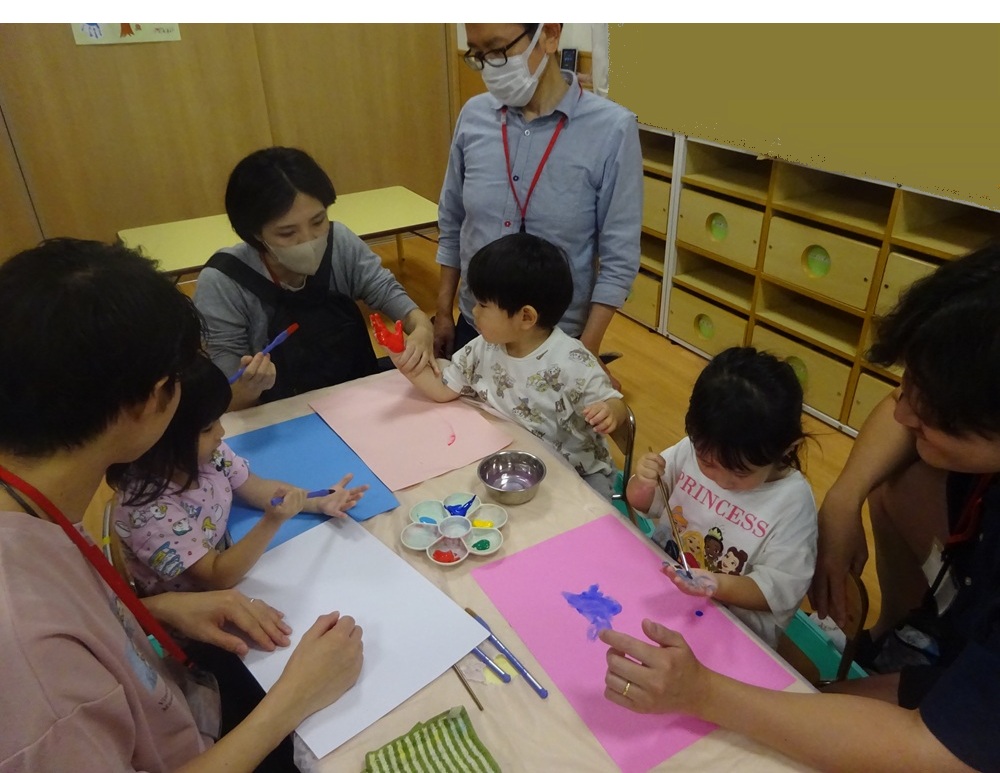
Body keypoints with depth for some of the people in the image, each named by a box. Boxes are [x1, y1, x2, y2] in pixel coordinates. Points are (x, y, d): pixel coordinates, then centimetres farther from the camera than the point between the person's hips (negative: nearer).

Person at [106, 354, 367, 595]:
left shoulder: (202, 452, -13)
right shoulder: (149, 511, -31)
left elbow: (255, 487, -1)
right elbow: (218, 576, -26)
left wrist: (320, 502, -15)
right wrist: (272, 521, -38)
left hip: (224, 560, 6)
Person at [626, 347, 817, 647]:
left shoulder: (792, 502, -16)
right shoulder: (694, 449, -7)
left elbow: (778, 589, -14)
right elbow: (641, 502, 6)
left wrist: (720, 585, -30)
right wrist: (644, 482, -16)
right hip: (659, 577, 4)